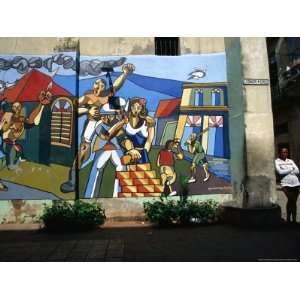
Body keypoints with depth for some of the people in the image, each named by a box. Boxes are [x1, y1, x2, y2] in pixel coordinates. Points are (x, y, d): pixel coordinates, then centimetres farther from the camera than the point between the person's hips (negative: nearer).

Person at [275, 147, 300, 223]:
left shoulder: (290, 161, 18)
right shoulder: (277, 161, 4)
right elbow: (280, 172, -9)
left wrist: (285, 171, -3)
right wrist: (291, 169, 1)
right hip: (286, 183, -5)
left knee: (294, 201, 6)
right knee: (291, 199, -20)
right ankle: (288, 219, -4)